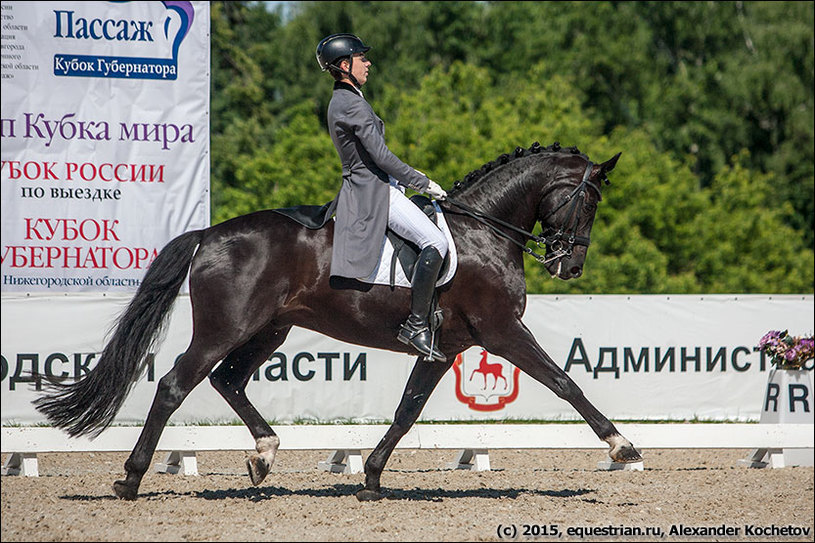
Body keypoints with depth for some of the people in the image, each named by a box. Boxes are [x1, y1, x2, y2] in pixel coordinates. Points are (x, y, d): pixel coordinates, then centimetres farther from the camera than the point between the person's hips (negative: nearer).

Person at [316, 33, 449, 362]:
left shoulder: (341, 101, 17)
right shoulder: (353, 103, -16)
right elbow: (381, 157, -20)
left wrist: (412, 181, 20)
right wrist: (423, 183, -12)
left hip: (364, 188, 11)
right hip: (372, 192, -11)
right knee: (435, 241, -23)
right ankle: (416, 326, -25)